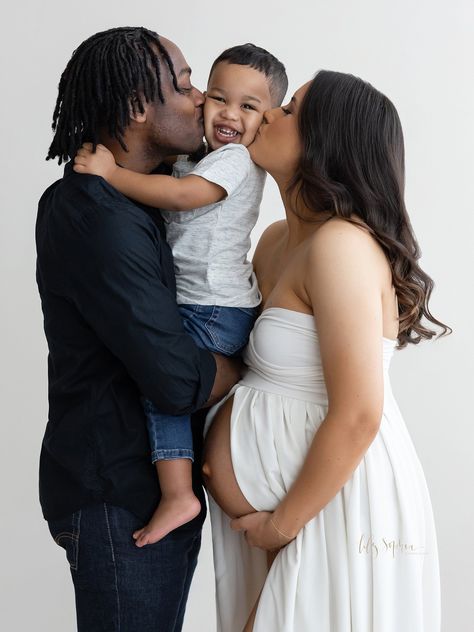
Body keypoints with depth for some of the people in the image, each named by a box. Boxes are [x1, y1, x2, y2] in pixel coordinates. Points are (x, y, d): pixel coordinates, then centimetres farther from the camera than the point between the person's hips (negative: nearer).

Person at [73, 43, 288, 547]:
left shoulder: (236, 160, -13)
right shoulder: (197, 160, 18)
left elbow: (181, 194, -27)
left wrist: (111, 174, -24)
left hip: (216, 313, -10)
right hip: (204, 307, 10)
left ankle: (177, 494, -20)